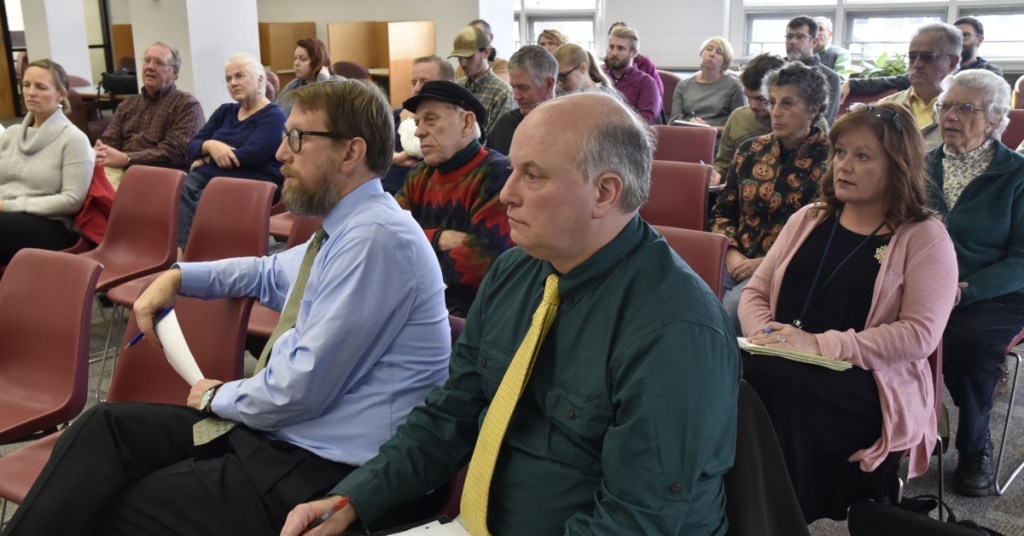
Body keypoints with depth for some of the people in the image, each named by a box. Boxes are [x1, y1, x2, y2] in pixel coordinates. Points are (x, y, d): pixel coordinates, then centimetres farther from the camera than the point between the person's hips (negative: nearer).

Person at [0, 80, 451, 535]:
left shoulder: (376, 237, -23)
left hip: (319, 470, -9)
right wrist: (177, 277, 17)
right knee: (106, 426, 3)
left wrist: (219, 397, -4)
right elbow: (269, 273, 30)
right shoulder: (348, 227, 8)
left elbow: (301, 389, -24)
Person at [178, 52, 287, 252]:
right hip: (207, 176, 6)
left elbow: (251, 155, -14)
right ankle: (179, 249, -42)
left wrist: (207, 159, -1)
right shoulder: (224, 111, 25)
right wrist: (210, 146, -7)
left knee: (199, 206, -35)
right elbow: (192, 147, 18)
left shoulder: (273, 116, 1)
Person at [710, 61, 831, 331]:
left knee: (733, 306, -33)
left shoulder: (828, 160, -2)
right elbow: (723, 212, 16)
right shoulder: (750, 151, 13)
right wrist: (731, 255, -3)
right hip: (737, 261, 4)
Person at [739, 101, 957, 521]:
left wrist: (822, 345, -20)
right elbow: (755, 292, 16)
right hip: (781, 370, 4)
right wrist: (767, 334, -8)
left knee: (772, 381, -35)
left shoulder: (924, 238, 2)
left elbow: (920, 334, -10)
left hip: (871, 386, -4)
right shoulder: (808, 220, 18)